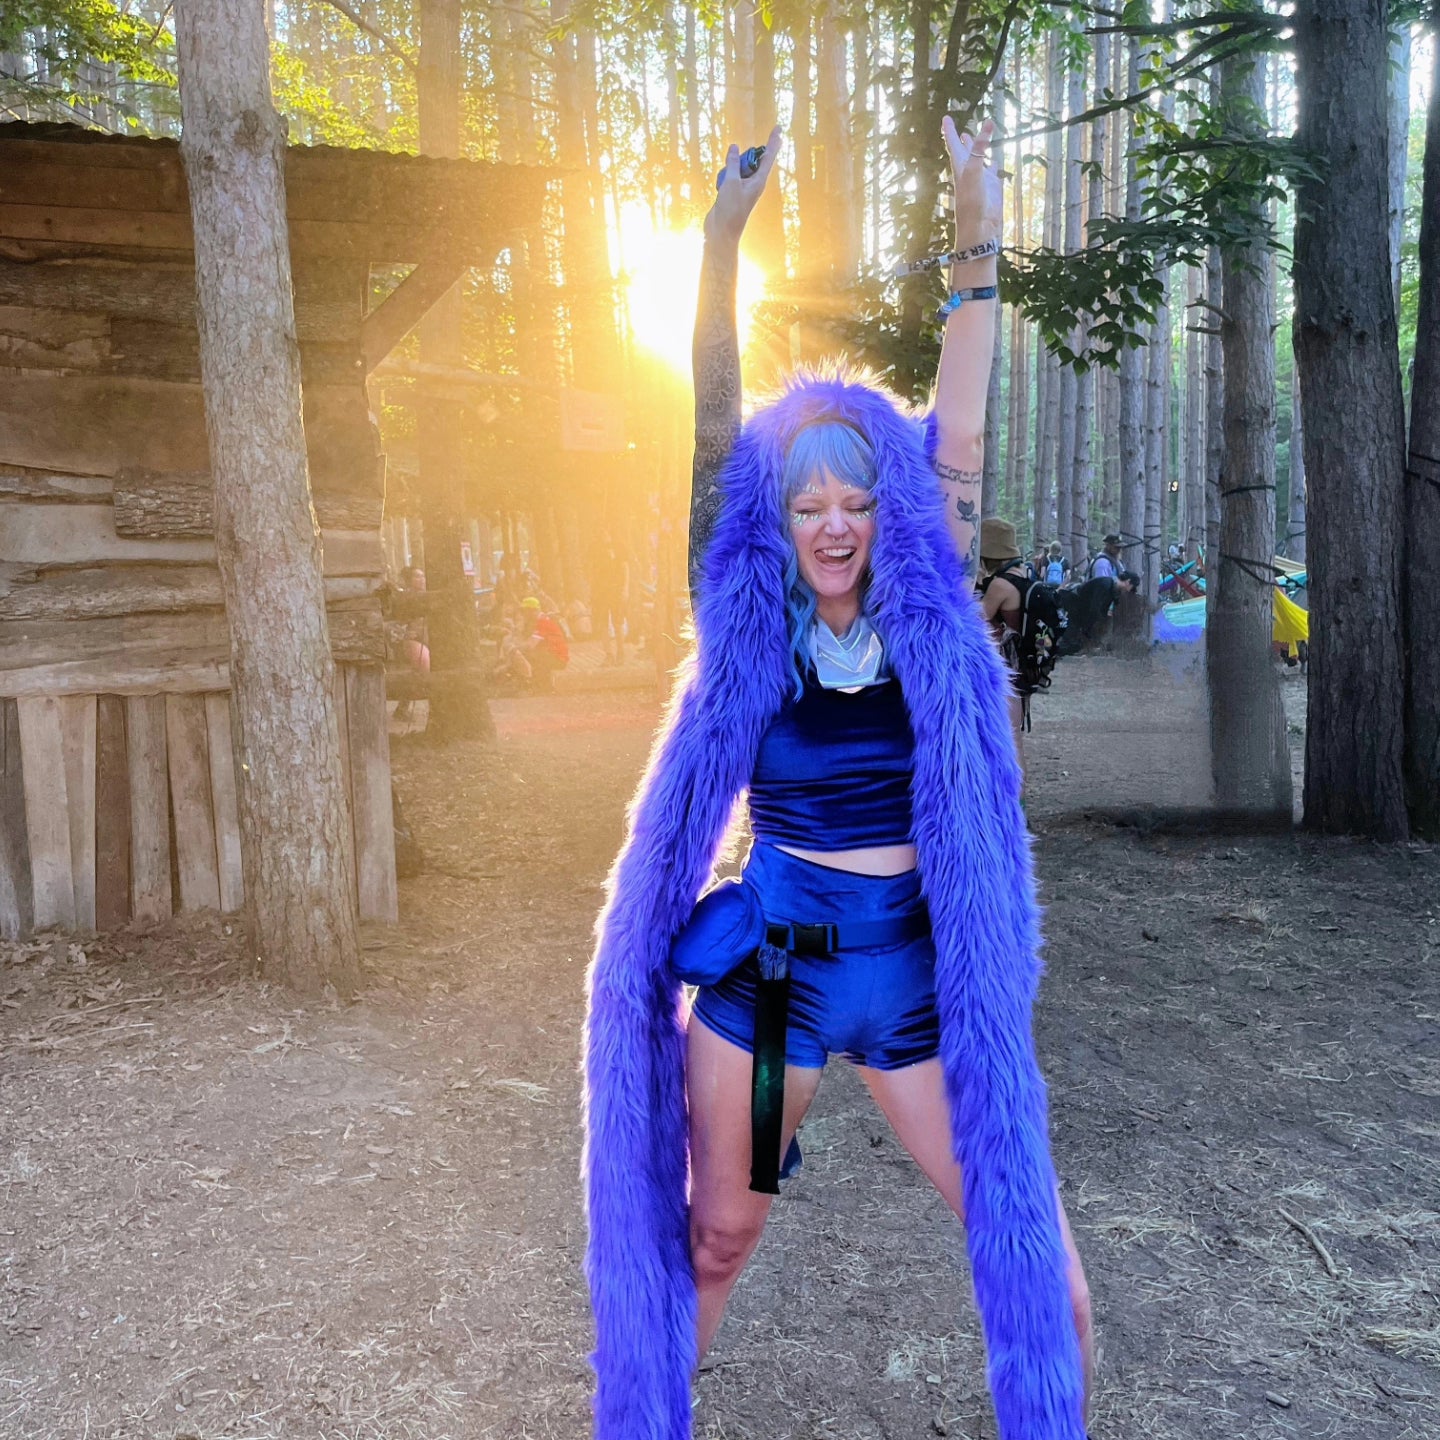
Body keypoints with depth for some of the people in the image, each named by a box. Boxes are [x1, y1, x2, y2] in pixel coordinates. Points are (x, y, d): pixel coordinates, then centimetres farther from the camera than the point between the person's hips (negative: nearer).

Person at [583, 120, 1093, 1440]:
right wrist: (723, 242, -16)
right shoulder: (746, 623, -4)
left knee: (1044, 1264, 3)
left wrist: (977, 242, -10)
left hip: (923, 976, 1)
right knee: (709, 1246, 15)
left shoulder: (930, 619, -2)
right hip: (764, 971, 0)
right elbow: (718, 429, -10)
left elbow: (957, 430, -6)